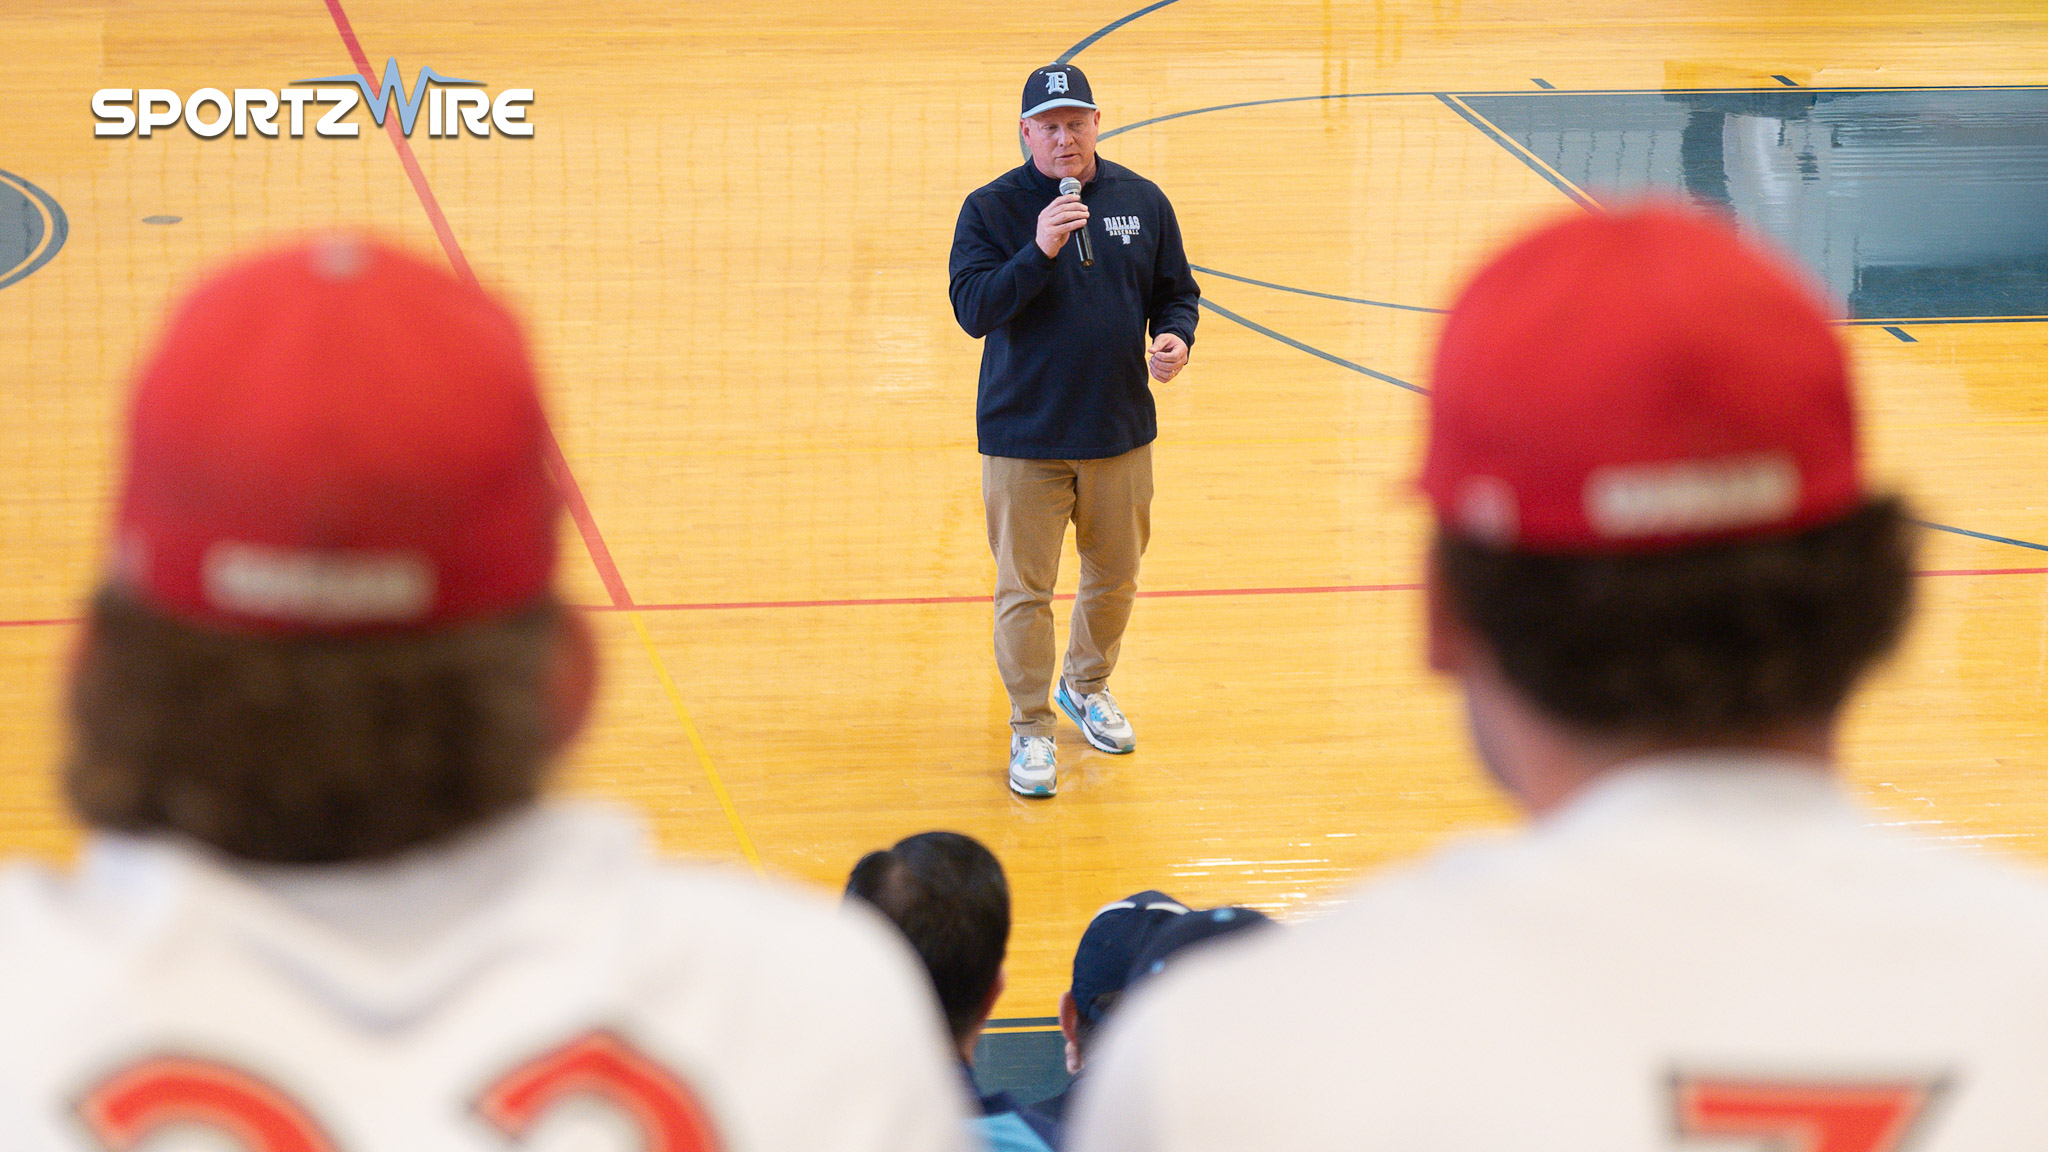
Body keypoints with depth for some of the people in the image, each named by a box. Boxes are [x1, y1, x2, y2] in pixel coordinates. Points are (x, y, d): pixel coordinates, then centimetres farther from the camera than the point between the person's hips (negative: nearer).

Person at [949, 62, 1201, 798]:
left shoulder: (1142, 201, 2)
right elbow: (973, 309, -18)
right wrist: (1039, 252, -30)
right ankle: (1031, 729, 14)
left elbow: (1175, 290, 12)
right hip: (1022, 437, -3)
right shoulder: (991, 208, -8)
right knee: (1024, 588, 0)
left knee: (1114, 576, 17)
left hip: (1121, 433, 4)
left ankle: (1088, 686, 42)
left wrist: (1176, 336, -10)